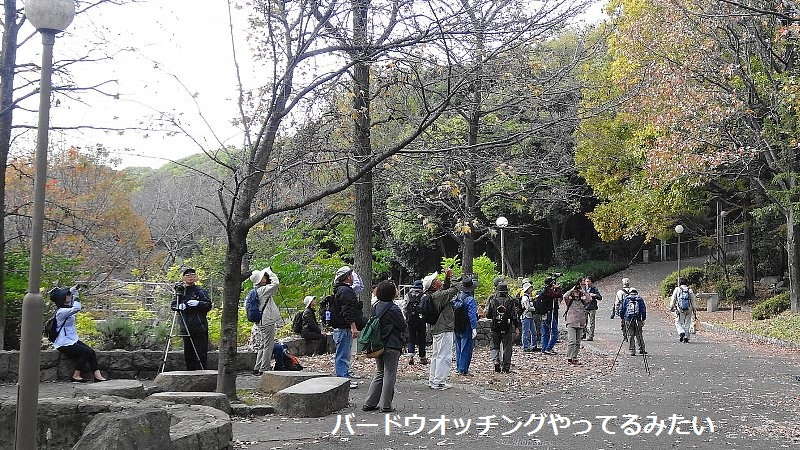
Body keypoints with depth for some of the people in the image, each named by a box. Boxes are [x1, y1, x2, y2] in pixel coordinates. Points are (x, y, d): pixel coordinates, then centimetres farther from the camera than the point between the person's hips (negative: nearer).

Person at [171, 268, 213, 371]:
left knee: (201, 353, -6)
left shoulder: (201, 291, 3)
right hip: (185, 328, 4)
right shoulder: (181, 291, 12)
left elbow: (208, 305, -4)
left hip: (200, 328, -4)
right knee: (188, 354, 8)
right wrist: (179, 306, -13)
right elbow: (173, 305, 8)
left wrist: (197, 303, -20)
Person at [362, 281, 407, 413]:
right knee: (389, 375, 1)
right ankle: (385, 405, 4)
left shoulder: (375, 307, 5)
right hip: (392, 346, -7)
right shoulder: (394, 309, -15)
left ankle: (369, 403, 15)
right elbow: (403, 326, -8)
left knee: (379, 373, 16)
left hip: (378, 346, 7)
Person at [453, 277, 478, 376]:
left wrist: (454, 325, 20)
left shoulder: (456, 297, 5)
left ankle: (458, 368, 22)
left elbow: (452, 312, 12)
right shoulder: (470, 299, -17)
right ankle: (463, 370, -2)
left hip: (457, 328, 7)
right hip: (467, 328, -7)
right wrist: (474, 328, -23)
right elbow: (472, 315, -22)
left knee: (459, 347, 16)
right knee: (466, 348, -2)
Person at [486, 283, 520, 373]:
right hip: (507, 328, -1)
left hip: (495, 327, 1)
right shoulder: (510, 301, -5)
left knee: (495, 346, 13)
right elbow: (514, 315, -4)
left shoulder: (493, 300, -2)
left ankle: (496, 361, -8)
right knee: (507, 347, 8)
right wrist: (517, 326, 4)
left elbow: (488, 314, 2)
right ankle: (506, 367, 10)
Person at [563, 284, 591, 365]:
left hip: (580, 324, 4)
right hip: (571, 324, -4)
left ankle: (574, 358, 14)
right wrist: (572, 289, -8)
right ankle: (569, 358, -9)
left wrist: (583, 291, -3)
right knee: (571, 341, -13)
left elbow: (589, 299, -6)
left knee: (578, 342, 7)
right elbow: (565, 296, -17)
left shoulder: (582, 302, 11)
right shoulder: (570, 301, 2)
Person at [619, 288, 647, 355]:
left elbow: (621, 309, 7)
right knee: (639, 335, 10)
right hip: (638, 319, 0)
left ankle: (632, 351, 2)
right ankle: (642, 349, 10)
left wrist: (622, 318, 15)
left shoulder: (626, 299, 11)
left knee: (630, 335, 4)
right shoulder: (640, 299, 11)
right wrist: (643, 319, 6)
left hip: (628, 319, 0)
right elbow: (644, 309, 4)